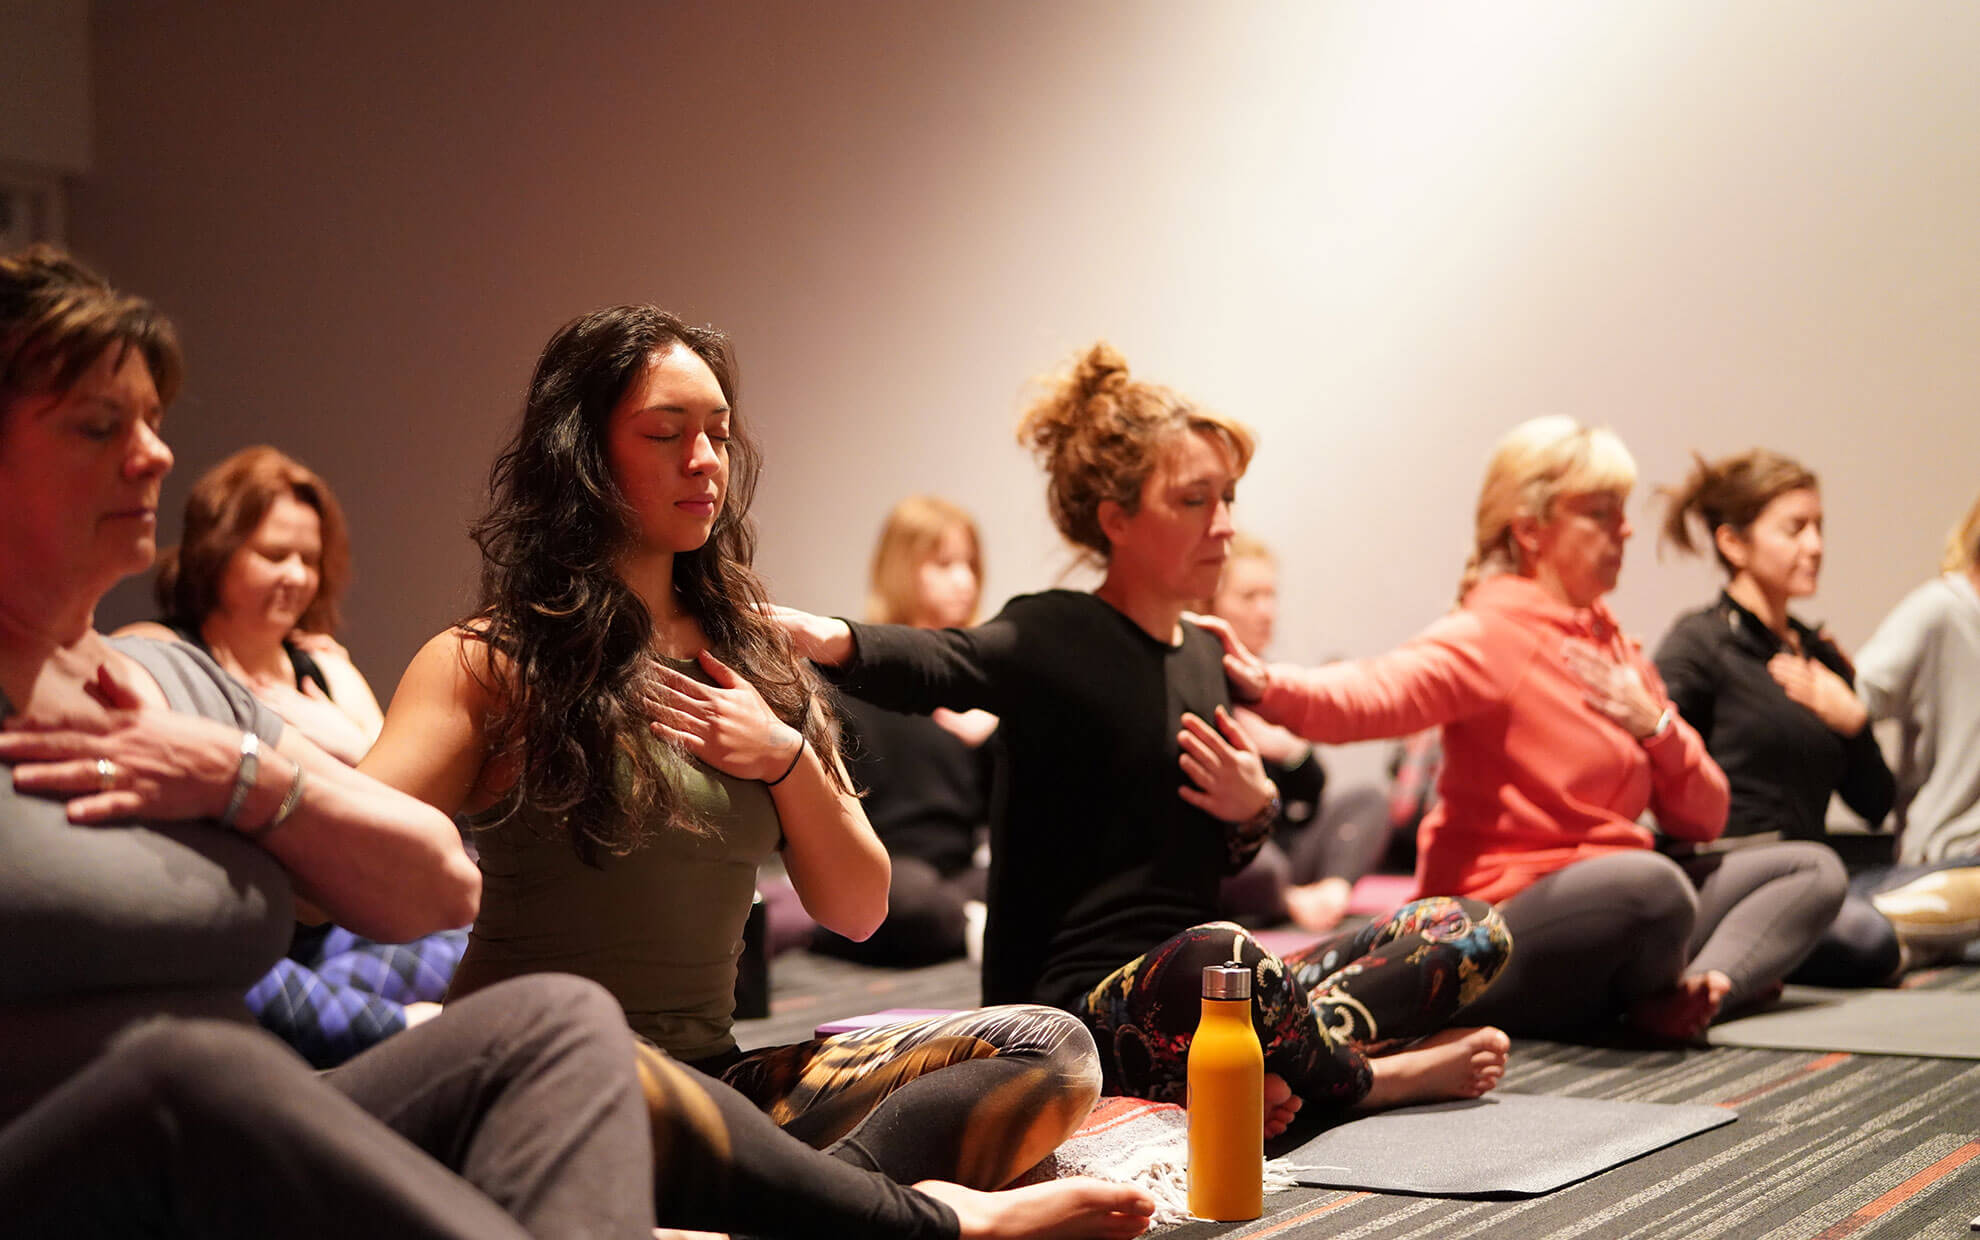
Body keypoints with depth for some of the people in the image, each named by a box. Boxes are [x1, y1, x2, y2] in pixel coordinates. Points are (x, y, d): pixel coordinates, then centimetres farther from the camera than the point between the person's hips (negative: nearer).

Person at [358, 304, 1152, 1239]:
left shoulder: (753, 661, 16)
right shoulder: (490, 664, 0)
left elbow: (857, 910, 15)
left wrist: (788, 757, -1)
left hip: (714, 1077, 6)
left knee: (1052, 1049, -11)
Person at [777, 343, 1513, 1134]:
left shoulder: (1202, 655, 16)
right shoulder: (1057, 638, -9)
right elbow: (939, 666, -32)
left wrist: (1254, 810, 0)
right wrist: (836, 643, -55)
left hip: (1199, 999, 9)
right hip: (1077, 1006, -9)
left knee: (1467, 931, 4)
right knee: (1212, 957, -41)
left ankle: (1270, 1067, -22)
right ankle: (1372, 1080, -11)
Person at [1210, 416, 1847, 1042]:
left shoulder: (1614, 648, 17)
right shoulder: (1491, 636, -7)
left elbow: (1702, 820, 16)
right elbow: (1373, 695, -30)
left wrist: (1655, 726, -4)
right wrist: (1267, 686, -51)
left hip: (1614, 915, 9)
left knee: (1811, 869, 10)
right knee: (1650, 884, -38)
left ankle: (1699, 992, -17)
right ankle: (1655, 1005, -7)